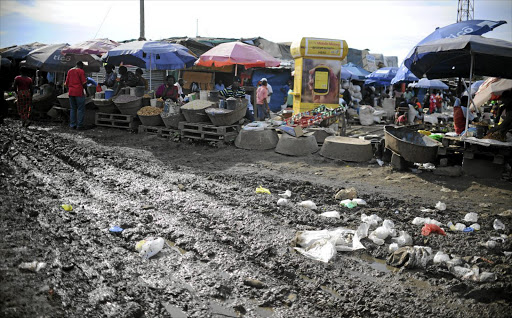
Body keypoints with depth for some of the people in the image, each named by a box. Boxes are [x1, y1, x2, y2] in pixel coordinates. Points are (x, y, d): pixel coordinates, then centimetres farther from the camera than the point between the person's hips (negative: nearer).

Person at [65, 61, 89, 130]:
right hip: (79, 92, -6)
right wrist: (86, 91, 0)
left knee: (73, 109, 12)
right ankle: (79, 126, -3)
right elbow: (84, 83, -10)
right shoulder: (81, 71, -6)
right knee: (80, 109, -1)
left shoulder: (69, 71, 13)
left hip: (71, 92, 6)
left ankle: (72, 125, 13)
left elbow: (67, 83, 14)